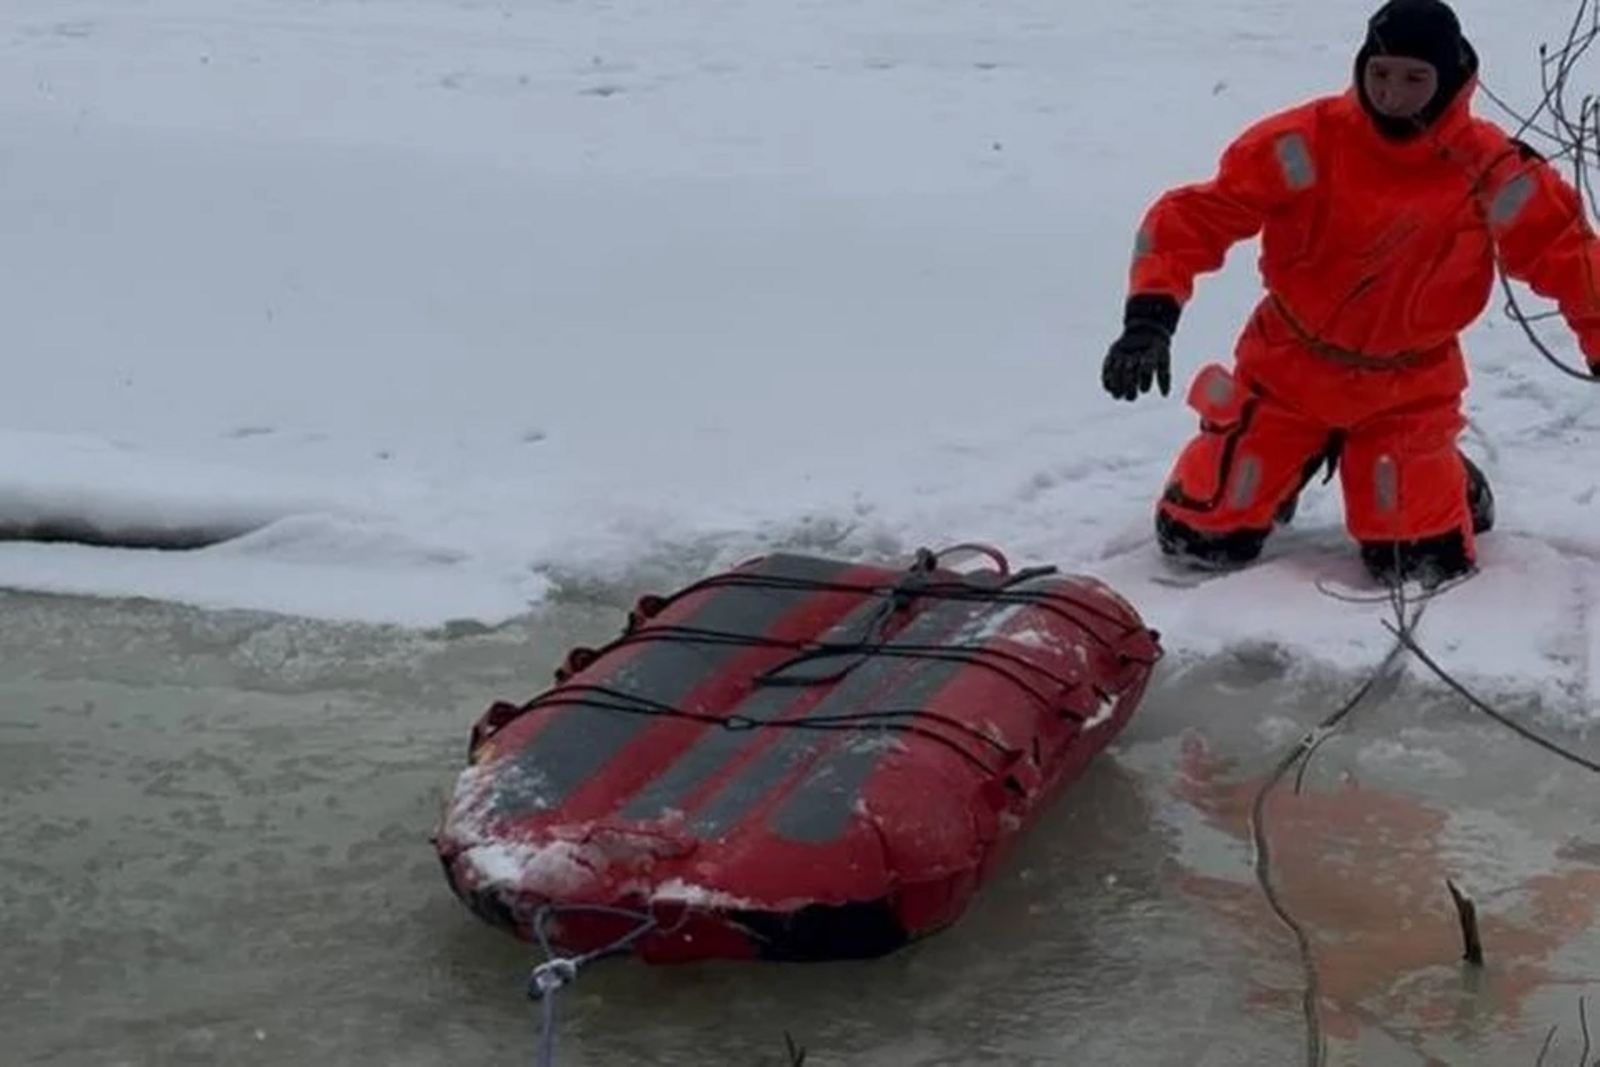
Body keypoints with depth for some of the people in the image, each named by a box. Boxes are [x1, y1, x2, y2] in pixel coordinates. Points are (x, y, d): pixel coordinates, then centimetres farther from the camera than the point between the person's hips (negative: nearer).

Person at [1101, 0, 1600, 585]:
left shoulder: (1490, 170, -16)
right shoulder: (1306, 144, -19)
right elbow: (1197, 214, -19)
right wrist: (1150, 316, -31)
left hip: (1408, 390, 0)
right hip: (1288, 369, 0)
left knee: (1425, 564, -11)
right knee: (1204, 539, -1)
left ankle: (1446, 487, 27)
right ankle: (1289, 465, 32)